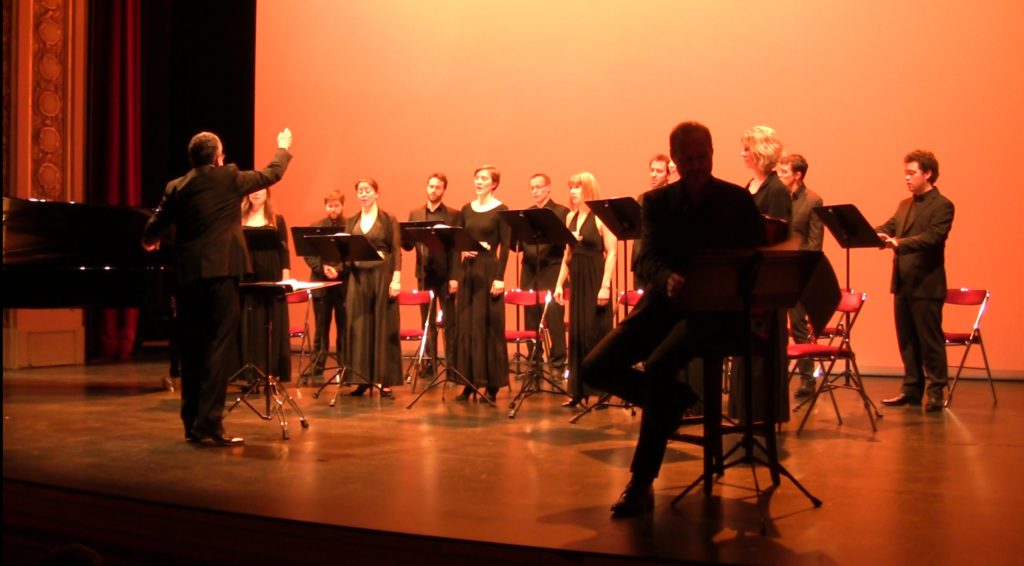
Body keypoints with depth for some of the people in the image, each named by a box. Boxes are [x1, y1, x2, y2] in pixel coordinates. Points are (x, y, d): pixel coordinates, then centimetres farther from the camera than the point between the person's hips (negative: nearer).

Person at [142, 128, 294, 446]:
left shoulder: (176, 188, 8)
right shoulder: (229, 179, 0)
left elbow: (153, 230, 13)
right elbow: (272, 174, 14)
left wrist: (149, 242, 38)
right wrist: (283, 148, 34)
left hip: (188, 276, 5)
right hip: (221, 273, -4)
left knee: (192, 349, 12)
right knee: (219, 347, -5)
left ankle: (192, 424, 18)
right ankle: (209, 424, -10)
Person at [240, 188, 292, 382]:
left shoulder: (277, 220, 6)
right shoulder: (239, 219, 9)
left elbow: (283, 250, 3)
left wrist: (286, 277, -5)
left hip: (270, 277, -1)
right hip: (246, 276, 1)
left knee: (271, 325, 0)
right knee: (247, 324, 2)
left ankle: (271, 372, 4)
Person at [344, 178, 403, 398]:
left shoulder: (388, 220, 0)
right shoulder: (352, 222, 12)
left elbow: (396, 251, -5)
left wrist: (396, 279, -13)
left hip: (382, 275, -4)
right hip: (358, 276, 4)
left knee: (383, 327, 0)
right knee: (358, 327, 3)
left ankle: (385, 381, 5)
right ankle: (363, 378, 12)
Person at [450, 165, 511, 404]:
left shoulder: (500, 210, -4)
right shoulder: (466, 210, 11)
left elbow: (505, 246, -9)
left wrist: (500, 277, -16)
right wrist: (454, 275, 6)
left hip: (489, 270, -5)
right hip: (467, 270, 5)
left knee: (489, 326, -2)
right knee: (466, 325, 5)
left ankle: (492, 384, 6)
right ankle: (470, 382, 13)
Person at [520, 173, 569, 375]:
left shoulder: (562, 212, 0)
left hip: (551, 271, -5)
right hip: (530, 272, 5)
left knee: (554, 320, -6)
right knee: (531, 319, 7)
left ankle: (557, 364, 0)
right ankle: (534, 361, 16)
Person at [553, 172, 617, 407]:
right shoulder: (571, 217, 12)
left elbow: (611, 253, -12)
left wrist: (605, 286, -19)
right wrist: (560, 283, 10)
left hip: (595, 281, -6)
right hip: (576, 281, 7)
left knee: (596, 334, -3)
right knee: (576, 335, 7)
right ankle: (578, 391, 14)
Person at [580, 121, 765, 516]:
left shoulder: (738, 201, 2)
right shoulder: (657, 202, 8)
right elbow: (647, 260, -3)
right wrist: (668, 280, -27)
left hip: (716, 308, -4)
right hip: (664, 304, 5)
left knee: (658, 365, -33)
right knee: (594, 369, -13)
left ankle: (641, 483, -22)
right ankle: (677, 401, 11)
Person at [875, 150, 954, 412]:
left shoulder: (942, 206, -7)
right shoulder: (905, 204, 18)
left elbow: (932, 238, -20)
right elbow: (888, 227, 11)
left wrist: (898, 243, -30)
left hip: (926, 284, -7)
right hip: (903, 283, 8)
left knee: (930, 340, -1)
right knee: (907, 340, 11)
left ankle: (935, 392, 6)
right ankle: (911, 389, 19)